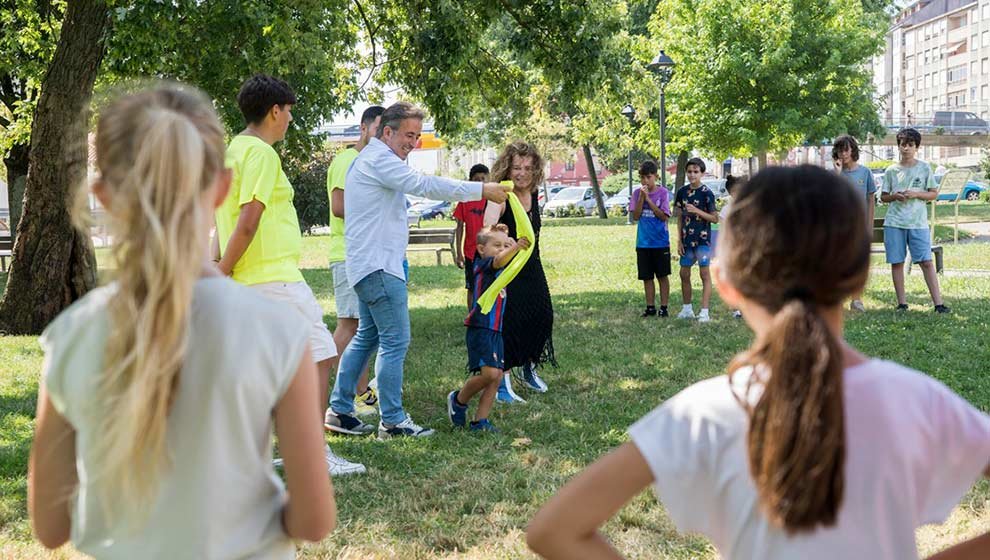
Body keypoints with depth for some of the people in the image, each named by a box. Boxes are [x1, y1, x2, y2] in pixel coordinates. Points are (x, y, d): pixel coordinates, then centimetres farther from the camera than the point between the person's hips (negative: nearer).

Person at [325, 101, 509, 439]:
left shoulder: (371, 158, 21)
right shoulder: (379, 158, -13)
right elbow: (424, 185, -23)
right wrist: (482, 190, -22)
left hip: (370, 264, 11)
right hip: (379, 266, -11)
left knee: (367, 337, 15)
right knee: (395, 341, -8)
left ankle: (339, 411, 18)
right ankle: (392, 422, -5)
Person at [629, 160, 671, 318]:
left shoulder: (662, 192, -6)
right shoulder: (637, 193, 2)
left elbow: (664, 216, -13)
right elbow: (635, 216, -4)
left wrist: (648, 199, -17)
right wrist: (641, 197, -14)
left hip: (660, 242, -3)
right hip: (643, 243, 3)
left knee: (662, 275, 3)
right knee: (646, 277, 8)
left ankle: (664, 307, 10)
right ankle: (650, 307, 16)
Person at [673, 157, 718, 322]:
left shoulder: (706, 193, -8)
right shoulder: (682, 192, 7)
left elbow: (715, 218, -8)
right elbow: (680, 217, 11)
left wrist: (697, 211, -20)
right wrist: (679, 240, 7)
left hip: (703, 239, -5)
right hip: (687, 239, 6)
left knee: (704, 274, -4)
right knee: (684, 273, 10)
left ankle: (704, 312, -4)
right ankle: (687, 309, 24)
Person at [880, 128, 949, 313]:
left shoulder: (924, 168, 5)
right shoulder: (891, 170, 8)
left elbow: (934, 194, 6)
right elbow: (883, 197, 13)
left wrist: (916, 194, -11)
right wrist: (894, 196, -8)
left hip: (918, 222, -2)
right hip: (894, 222, 2)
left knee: (926, 262, -7)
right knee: (896, 262, 2)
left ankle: (938, 303, -7)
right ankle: (902, 303, 11)